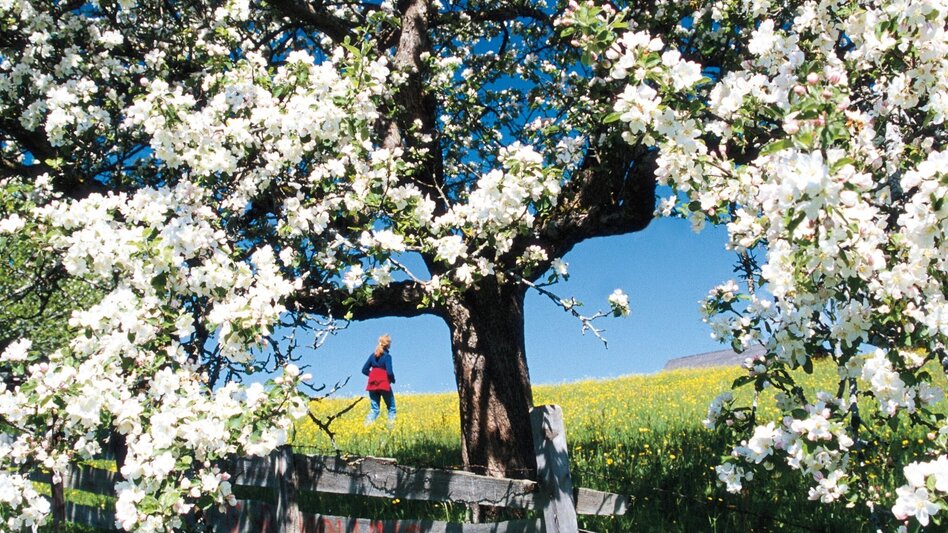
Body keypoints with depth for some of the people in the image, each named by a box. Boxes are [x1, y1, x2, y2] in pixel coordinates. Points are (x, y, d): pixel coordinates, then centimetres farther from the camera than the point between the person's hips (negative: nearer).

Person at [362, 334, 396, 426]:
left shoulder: (373, 355, 8)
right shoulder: (387, 356, -8)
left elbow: (364, 370, 7)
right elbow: (389, 372, -16)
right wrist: (393, 380, 2)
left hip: (373, 385, 5)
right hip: (384, 385, -5)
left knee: (374, 409, 7)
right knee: (391, 408, 8)